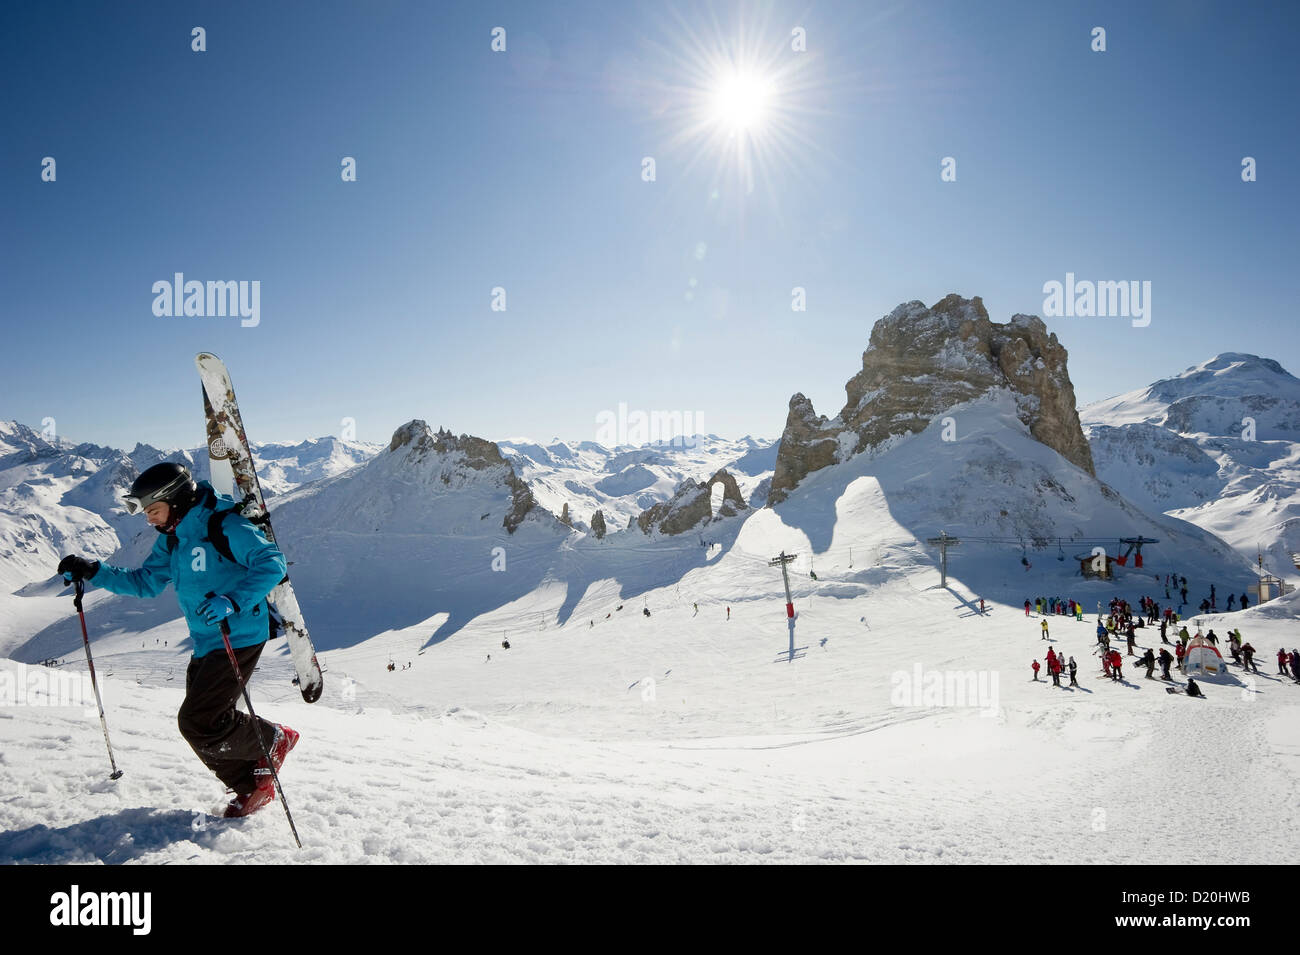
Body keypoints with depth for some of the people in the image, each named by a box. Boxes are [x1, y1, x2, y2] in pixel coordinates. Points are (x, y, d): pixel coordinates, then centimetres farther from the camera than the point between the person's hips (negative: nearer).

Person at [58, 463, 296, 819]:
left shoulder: (225, 527, -16)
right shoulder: (172, 539, 11)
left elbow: (272, 563, -23)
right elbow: (146, 582, 20)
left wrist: (233, 602, -33)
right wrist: (92, 572, 9)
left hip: (238, 639, -9)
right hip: (205, 644, 9)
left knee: (198, 723, -12)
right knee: (203, 727, 8)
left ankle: (273, 740, 9)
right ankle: (252, 787, 23)